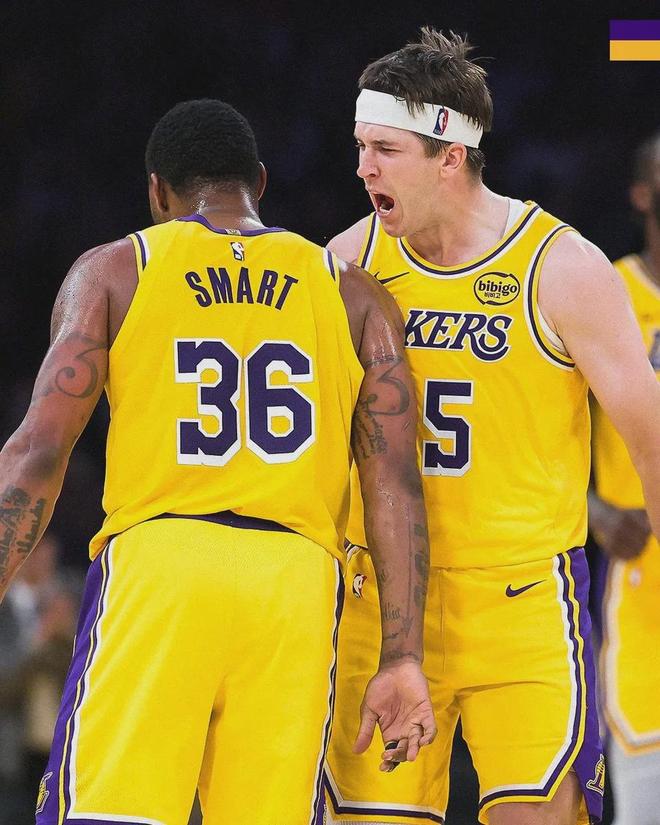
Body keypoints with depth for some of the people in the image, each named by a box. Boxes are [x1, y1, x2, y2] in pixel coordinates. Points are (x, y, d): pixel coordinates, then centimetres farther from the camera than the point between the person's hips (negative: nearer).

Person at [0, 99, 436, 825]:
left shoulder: (113, 272, 10)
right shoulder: (351, 294, 16)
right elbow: (395, 484, 8)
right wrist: (402, 656, 6)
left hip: (156, 560, -2)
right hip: (297, 579, 2)